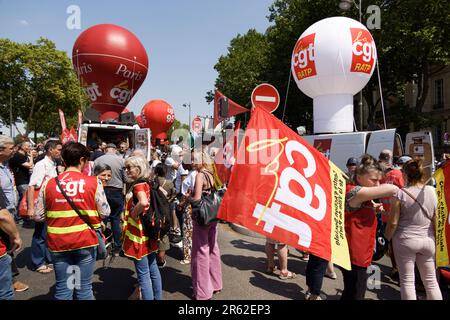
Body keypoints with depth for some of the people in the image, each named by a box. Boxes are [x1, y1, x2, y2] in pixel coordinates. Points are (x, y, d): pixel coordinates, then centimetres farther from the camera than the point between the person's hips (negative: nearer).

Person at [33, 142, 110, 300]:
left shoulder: (49, 184, -3)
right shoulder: (93, 182, -10)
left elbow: (38, 216, 2)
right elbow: (105, 212, -6)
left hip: (58, 243, 2)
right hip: (85, 241, -2)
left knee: (63, 289, 15)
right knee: (84, 288, 11)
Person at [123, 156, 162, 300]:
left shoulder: (138, 184, -17)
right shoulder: (147, 183, 8)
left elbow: (143, 202, -37)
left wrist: (133, 215, -19)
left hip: (139, 232, -9)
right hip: (148, 229, 9)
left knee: (143, 274, 1)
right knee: (152, 269, 18)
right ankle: (157, 298, 31)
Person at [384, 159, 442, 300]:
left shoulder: (400, 193, -13)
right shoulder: (433, 191, -3)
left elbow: (393, 223, -10)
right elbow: (436, 220, 3)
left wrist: (387, 240, 4)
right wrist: (436, 240, 17)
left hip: (405, 240, -3)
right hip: (428, 240, 4)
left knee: (407, 281, 8)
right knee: (431, 281, 17)